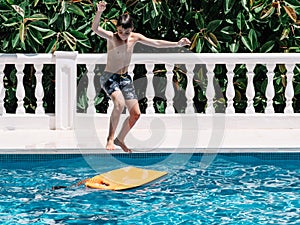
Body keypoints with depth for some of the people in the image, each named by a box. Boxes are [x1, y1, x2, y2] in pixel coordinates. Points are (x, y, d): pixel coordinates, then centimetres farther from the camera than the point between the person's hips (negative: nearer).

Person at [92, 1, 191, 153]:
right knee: (119, 103, -32)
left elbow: (156, 43, 3)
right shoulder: (111, 37, -15)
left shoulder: (135, 38, -1)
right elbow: (95, 28, -32)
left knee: (135, 114, -1)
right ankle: (110, 139, -20)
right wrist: (99, 12, -50)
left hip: (125, 78, 6)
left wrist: (177, 44, -4)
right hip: (109, 77, -6)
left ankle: (120, 140, 21)